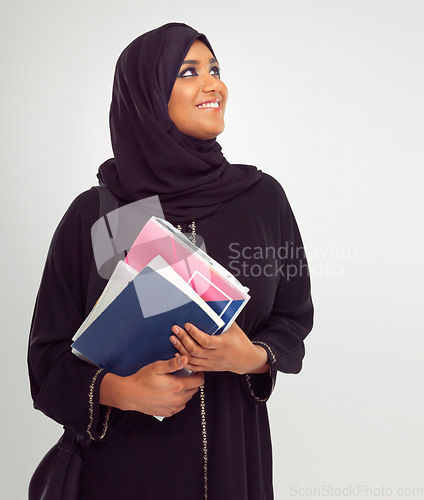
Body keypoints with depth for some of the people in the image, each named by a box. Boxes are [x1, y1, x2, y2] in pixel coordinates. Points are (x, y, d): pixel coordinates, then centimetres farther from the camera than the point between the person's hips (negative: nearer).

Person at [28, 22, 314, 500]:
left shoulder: (263, 196, -3)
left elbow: (294, 316, 5)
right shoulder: (92, 215, -8)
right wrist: (120, 390, -19)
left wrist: (253, 358, -15)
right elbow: (50, 351, -2)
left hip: (235, 448, 2)